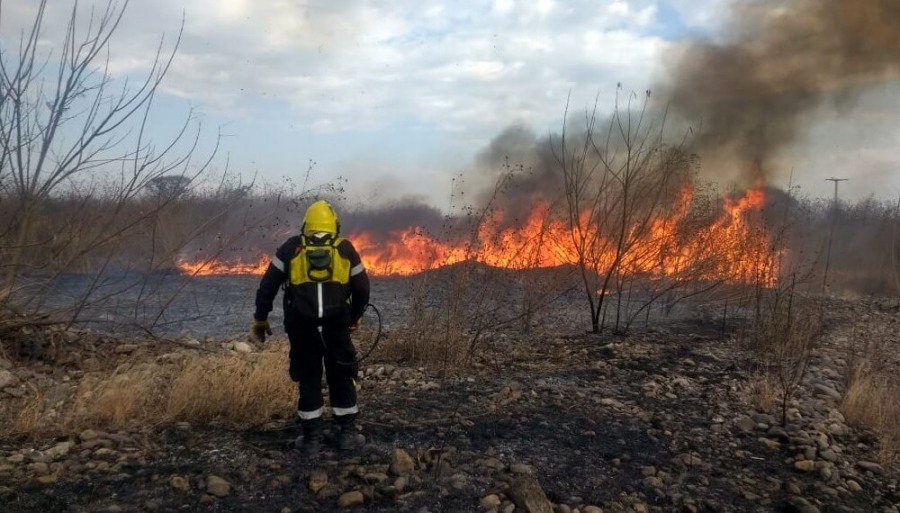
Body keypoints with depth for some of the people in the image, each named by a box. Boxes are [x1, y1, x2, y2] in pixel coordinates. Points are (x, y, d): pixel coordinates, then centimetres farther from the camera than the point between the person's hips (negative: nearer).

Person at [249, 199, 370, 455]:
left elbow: (268, 285, 6)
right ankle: (347, 432, 19)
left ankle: (312, 438, 14)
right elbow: (362, 288, 12)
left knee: (309, 379, 12)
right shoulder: (346, 249, 9)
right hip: (337, 324, 0)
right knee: (342, 377, 14)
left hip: (301, 325, 0)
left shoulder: (291, 247, 8)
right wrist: (355, 316, 28)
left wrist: (260, 318, 14)